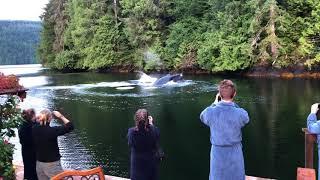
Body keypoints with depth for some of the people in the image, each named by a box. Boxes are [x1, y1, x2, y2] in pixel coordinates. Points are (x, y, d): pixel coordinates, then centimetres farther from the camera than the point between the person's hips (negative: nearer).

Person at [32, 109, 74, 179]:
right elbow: (70, 126, -13)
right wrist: (60, 116, -5)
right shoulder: (52, 130, -22)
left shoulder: (34, 129, -6)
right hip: (52, 164, -6)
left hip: (39, 164, 6)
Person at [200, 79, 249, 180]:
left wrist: (215, 103, 15)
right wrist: (232, 103, 8)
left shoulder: (210, 112, -18)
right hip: (235, 153, -1)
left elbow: (203, 117, 8)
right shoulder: (240, 114, -19)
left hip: (217, 153, 1)